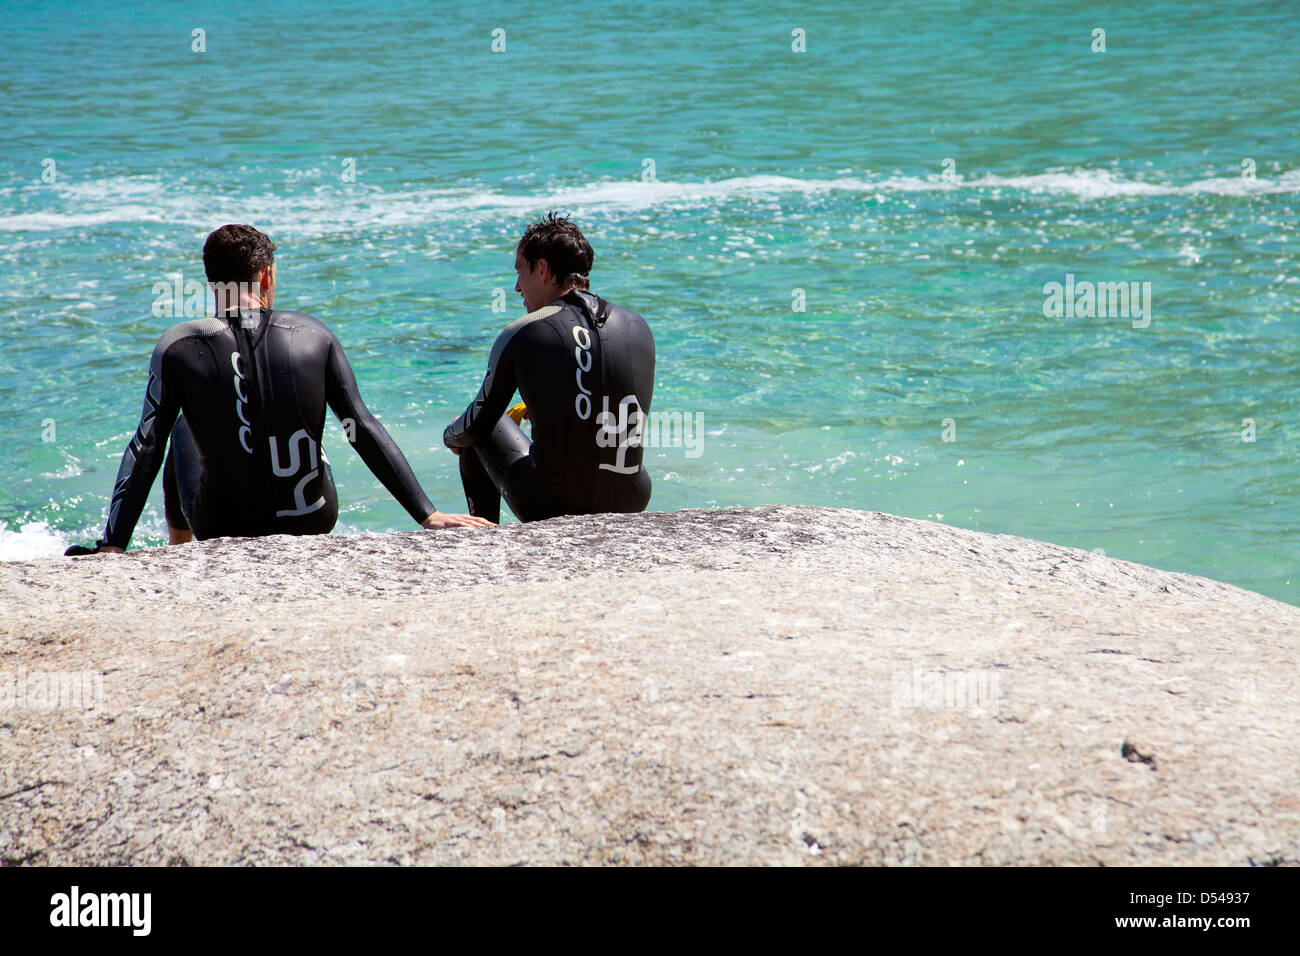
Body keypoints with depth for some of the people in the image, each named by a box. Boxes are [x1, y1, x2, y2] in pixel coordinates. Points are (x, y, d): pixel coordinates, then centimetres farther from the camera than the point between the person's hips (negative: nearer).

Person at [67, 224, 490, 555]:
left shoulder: (178, 346, -10)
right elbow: (365, 431, -7)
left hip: (223, 530, -1)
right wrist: (429, 515, -5)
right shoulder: (313, 335, -7)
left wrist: (112, 545, -11)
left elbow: (145, 450, -13)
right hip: (313, 523, 1)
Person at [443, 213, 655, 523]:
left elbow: (475, 427, 5)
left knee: (478, 434, 25)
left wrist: (451, 436, 30)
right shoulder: (639, 328, 4)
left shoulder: (520, 336, -7)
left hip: (550, 507, -4)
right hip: (631, 506, 4)